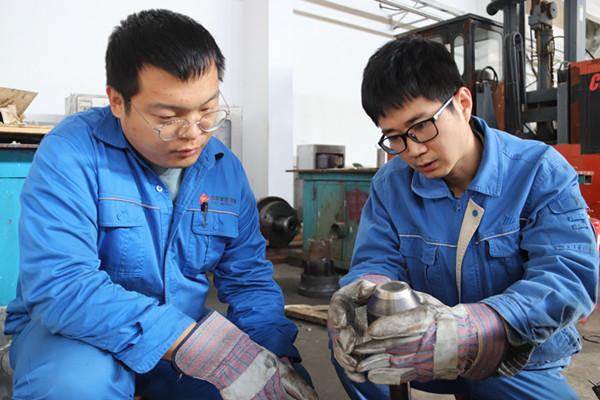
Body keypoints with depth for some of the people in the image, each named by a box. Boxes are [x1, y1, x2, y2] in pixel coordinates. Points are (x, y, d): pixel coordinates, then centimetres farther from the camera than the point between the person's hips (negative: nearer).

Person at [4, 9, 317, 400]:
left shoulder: (226, 169, -4)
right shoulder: (73, 151, -20)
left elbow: (249, 280, -1)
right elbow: (56, 284, -31)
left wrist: (278, 361, -20)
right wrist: (212, 350, -37)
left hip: (185, 336, 4)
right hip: (76, 334, -3)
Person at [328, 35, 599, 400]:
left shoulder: (540, 172, -13)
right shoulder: (390, 184, -3)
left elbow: (568, 277, -23)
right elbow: (376, 261, -6)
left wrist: (466, 331, -42)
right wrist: (363, 292, -34)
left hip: (520, 365, -2)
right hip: (423, 348, 3)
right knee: (348, 335, -23)